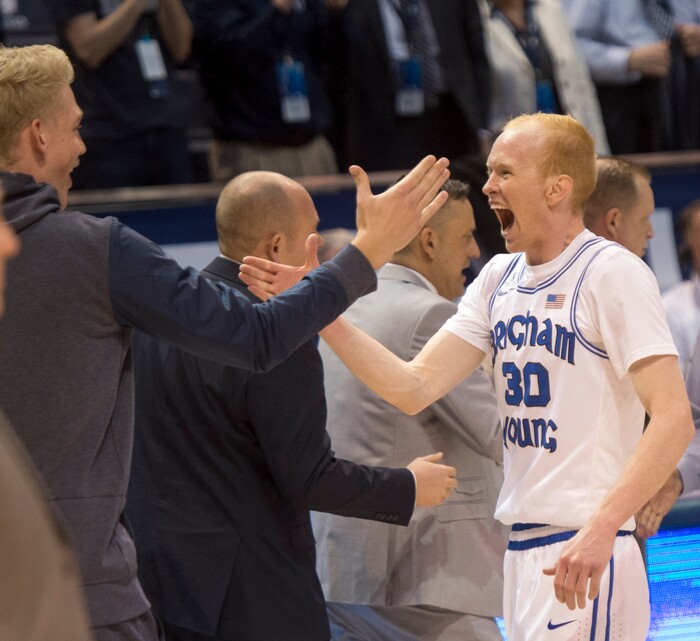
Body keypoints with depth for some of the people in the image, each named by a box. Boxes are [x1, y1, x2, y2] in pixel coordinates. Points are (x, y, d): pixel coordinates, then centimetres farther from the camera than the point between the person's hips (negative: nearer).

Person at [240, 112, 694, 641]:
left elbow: (674, 418, -17)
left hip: (584, 557, -8)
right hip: (521, 551, 8)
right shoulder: (500, 279, 14)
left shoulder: (611, 273, -9)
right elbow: (414, 388, 7)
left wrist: (602, 528, -27)